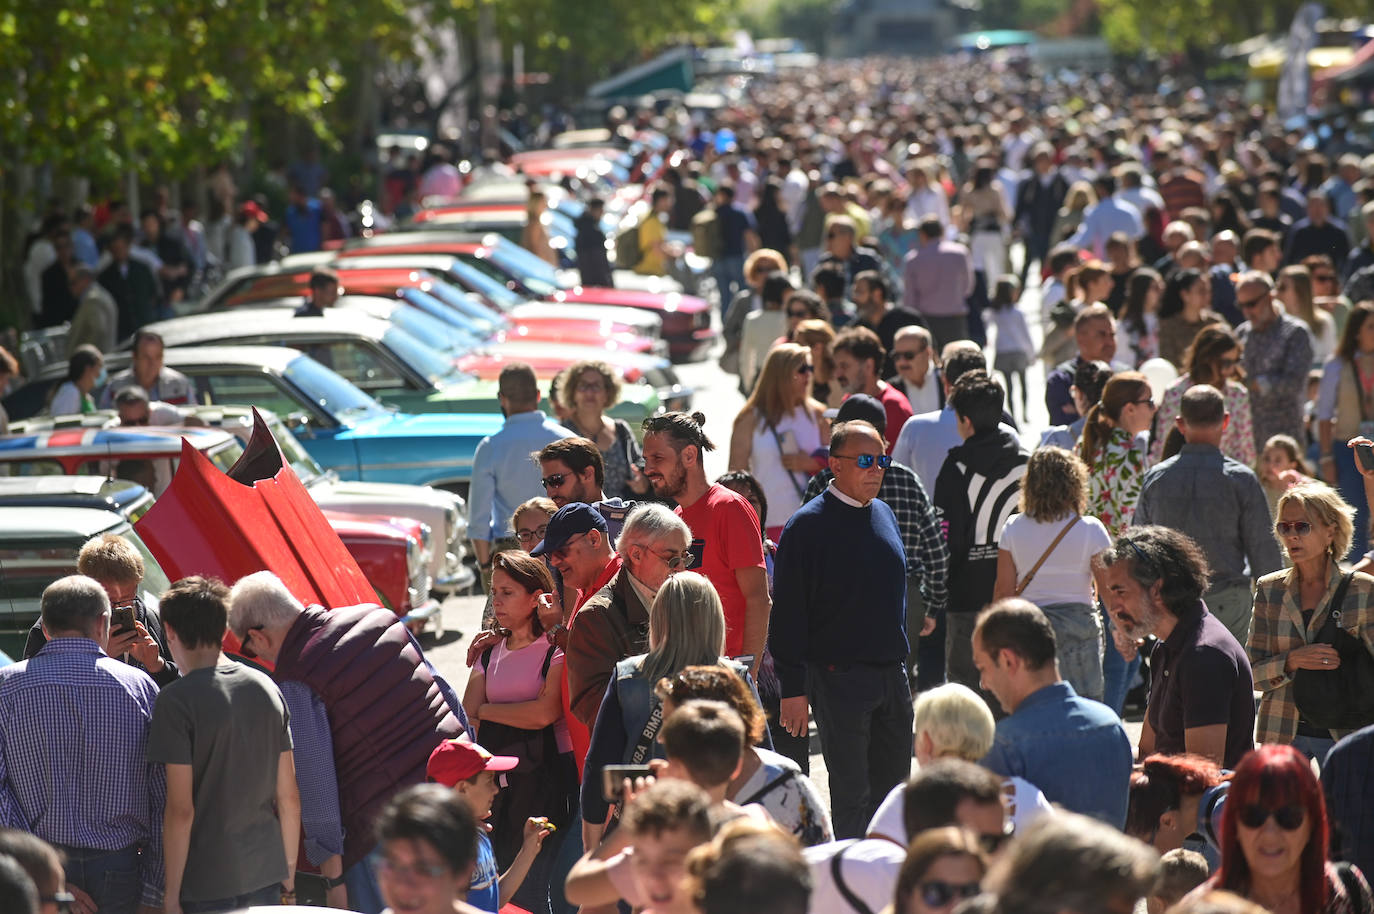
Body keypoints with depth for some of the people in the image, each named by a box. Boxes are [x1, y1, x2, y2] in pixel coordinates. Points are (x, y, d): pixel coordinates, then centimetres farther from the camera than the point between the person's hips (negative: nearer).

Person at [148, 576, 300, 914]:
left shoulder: (176, 700, -12)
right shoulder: (267, 688, 5)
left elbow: (181, 810, -14)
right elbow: (289, 798, 8)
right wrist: (289, 874, 18)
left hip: (206, 886, -5)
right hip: (265, 874, 5)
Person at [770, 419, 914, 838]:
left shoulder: (883, 514, 12)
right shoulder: (808, 525, -9)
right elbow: (787, 612, -10)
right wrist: (793, 688, -14)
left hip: (891, 674, 7)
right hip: (839, 675, -7)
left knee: (892, 784, 10)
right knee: (851, 792, -2)